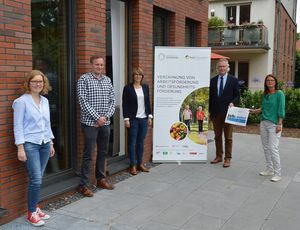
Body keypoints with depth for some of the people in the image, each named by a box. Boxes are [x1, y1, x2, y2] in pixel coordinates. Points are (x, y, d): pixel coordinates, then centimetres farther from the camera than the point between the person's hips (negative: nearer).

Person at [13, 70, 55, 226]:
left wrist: (51, 143, 17)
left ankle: (35, 207, 23)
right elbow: (18, 126, -9)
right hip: (30, 145, -6)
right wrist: (20, 148, -14)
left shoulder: (45, 101, 12)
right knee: (36, 179, -9)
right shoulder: (21, 101, -7)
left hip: (44, 144, 6)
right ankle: (32, 214, 6)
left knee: (38, 178, 10)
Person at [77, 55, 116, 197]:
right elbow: (83, 102, -12)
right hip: (90, 123, -6)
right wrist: (97, 118, -15)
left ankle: (101, 179, 27)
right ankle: (84, 185, 5)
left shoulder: (107, 80, 11)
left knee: (103, 152, 14)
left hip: (105, 123, 6)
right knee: (88, 155, -4)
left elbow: (112, 100, 9)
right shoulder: (84, 79, -5)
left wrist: (106, 117, -5)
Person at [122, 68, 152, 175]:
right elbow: (125, 104, -5)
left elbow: (148, 102, 14)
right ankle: (133, 165, 10)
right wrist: (126, 119, -11)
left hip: (144, 118, 4)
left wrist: (149, 116, 9)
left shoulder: (145, 87, 10)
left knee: (141, 142, 10)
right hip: (133, 119, -4)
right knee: (132, 142, 2)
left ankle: (140, 164, 20)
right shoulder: (128, 88, -3)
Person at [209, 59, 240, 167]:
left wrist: (232, 103, -17)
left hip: (227, 111, -3)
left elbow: (237, 96, 3)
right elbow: (210, 96, 12)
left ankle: (228, 158, 9)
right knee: (217, 136, 10)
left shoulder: (233, 80, 2)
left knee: (228, 137, 1)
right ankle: (219, 156, 21)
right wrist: (209, 111, 8)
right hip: (216, 112, 3)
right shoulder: (213, 80, 10)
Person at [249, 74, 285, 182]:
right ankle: (270, 170, 22)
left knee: (273, 148, -10)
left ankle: (278, 174, -2)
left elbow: (281, 110, -10)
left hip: (274, 124, -7)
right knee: (266, 148, 10)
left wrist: (279, 125, -15)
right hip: (264, 123, 7)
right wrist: (254, 111, 10)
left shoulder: (279, 94, -7)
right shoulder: (265, 94, 12)